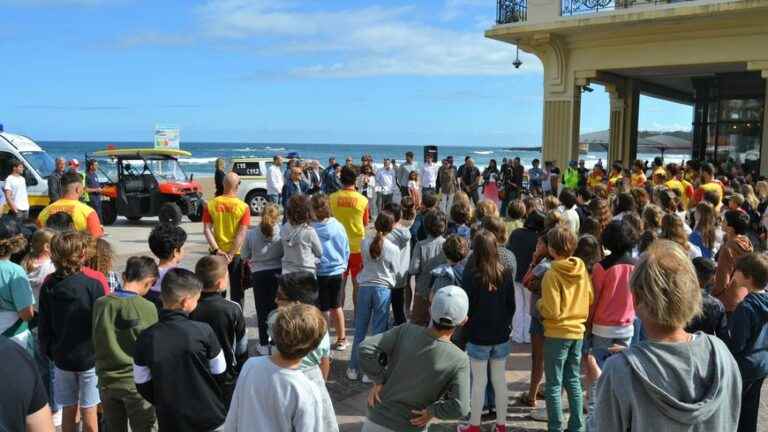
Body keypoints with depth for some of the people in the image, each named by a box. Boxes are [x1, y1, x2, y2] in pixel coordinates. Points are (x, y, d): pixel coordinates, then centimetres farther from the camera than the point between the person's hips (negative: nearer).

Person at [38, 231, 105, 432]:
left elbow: (44, 325, 2)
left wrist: (48, 351, 16)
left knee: (68, 410, 16)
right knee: (88, 412, 7)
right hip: (89, 356, -4)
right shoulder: (93, 286, -18)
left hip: (61, 356, 4)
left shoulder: (48, 286, -6)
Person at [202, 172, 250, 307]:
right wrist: (231, 254, -15)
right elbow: (242, 234, -16)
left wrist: (216, 250, -12)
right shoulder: (243, 207, -11)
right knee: (237, 291, 10)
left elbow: (207, 229, -9)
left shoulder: (210, 204, -4)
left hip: (217, 254, 2)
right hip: (236, 254, -2)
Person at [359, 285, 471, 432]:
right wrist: (432, 411, -9)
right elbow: (459, 408, -26)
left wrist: (378, 381, -8)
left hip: (378, 418, 2)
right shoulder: (459, 360, -19)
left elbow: (366, 349, -20)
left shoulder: (407, 331, -16)